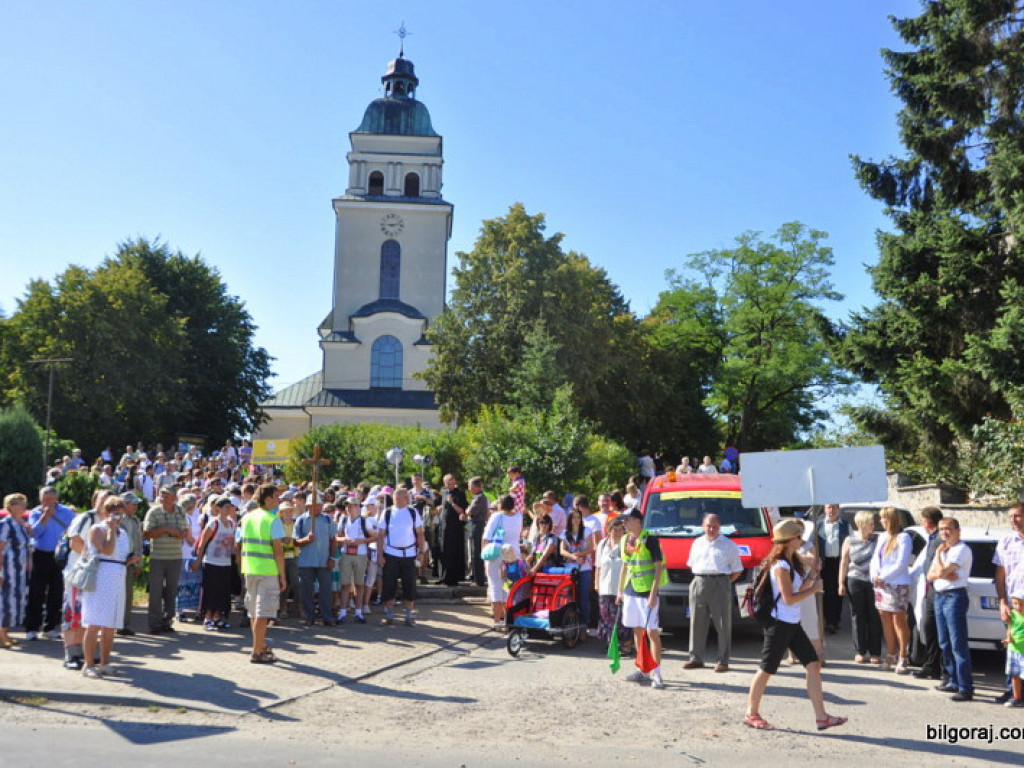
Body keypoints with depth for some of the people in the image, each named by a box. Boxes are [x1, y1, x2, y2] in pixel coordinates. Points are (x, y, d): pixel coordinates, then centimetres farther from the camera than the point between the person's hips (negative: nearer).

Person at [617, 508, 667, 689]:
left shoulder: (650, 539, -12)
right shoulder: (626, 540, 10)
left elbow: (659, 567, -14)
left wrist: (653, 593, -19)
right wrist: (620, 590, 16)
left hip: (647, 591, -7)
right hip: (630, 591, 7)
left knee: (652, 632, -7)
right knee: (637, 631, 13)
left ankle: (656, 674, -2)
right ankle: (641, 669, 24)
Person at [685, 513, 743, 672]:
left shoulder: (729, 545, 4)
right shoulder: (697, 543, 17)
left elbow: (737, 570, 4)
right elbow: (691, 564, 24)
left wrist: (725, 582, -4)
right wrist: (700, 578, 10)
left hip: (720, 584, -4)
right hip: (699, 583, 4)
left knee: (723, 624, -3)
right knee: (697, 623, 6)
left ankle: (723, 661, 3)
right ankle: (696, 658, 15)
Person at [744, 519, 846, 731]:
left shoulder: (793, 563, 12)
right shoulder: (781, 566, -18)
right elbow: (789, 598, -23)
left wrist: (812, 575, 5)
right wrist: (814, 589, -14)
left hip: (793, 625, 9)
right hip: (780, 624, -9)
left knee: (814, 665, 4)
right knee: (767, 670, 2)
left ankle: (821, 717, 8)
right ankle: (751, 714, 16)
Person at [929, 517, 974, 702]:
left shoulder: (961, 550, -9)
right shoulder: (942, 550, 19)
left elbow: (941, 571, -17)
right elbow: (930, 575, 12)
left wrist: (938, 555, -2)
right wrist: (947, 575, -6)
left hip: (954, 597, -9)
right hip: (939, 596, 9)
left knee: (958, 644, -11)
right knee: (945, 643, 13)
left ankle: (965, 688, -11)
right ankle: (953, 681, 22)